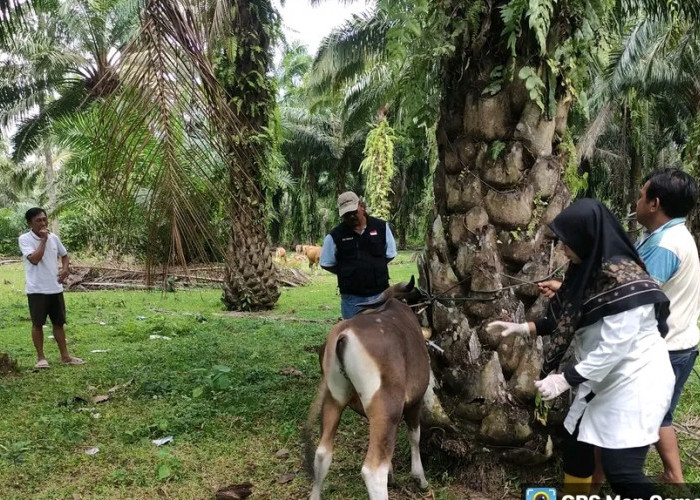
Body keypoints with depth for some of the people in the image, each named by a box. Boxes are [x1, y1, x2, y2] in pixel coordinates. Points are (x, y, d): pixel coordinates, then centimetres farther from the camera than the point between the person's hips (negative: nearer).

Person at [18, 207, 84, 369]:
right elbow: (34, 259, -22)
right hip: (37, 289, -5)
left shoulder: (53, 237, 6)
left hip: (55, 288, 5)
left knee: (59, 322, 11)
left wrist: (65, 269, 0)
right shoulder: (25, 239, -9)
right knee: (37, 323, 4)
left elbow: (64, 255, 19)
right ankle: (40, 358, 15)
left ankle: (65, 356, 18)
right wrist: (43, 240, -18)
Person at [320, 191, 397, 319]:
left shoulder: (381, 227, -1)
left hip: (380, 294, 2)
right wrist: (348, 273, -1)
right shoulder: (335, 235, -7)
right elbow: (327, 264, 3)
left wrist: (375, 269, 2)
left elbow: (390, 255, 10)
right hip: (352, 298, -1)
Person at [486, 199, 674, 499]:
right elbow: (568, 318, 11)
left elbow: (613, 347, -26)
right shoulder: (590, 269, 2)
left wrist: (566, 379, -22)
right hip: (603, 380, 9)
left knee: (621, 470, -5)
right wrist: (523, 327, 3)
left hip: (634, 383, -9)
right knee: (575, 446, 19)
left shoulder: (623, 280, -27)